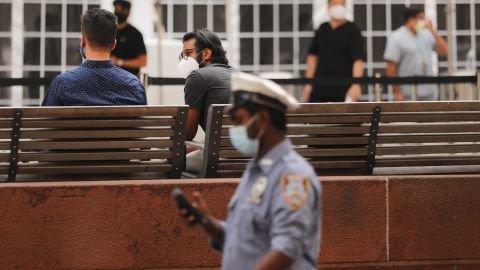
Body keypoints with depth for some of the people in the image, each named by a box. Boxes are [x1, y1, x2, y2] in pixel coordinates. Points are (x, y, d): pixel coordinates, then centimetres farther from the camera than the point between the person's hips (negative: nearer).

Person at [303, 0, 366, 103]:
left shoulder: (352, 30, -3)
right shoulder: (322, 29, 12)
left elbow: (359, 59, -12)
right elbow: (313, 56, 16)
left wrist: (356, 85, -25)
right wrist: (308, 83, 8)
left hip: (343, 91, -4)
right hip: (319, 89, 4)